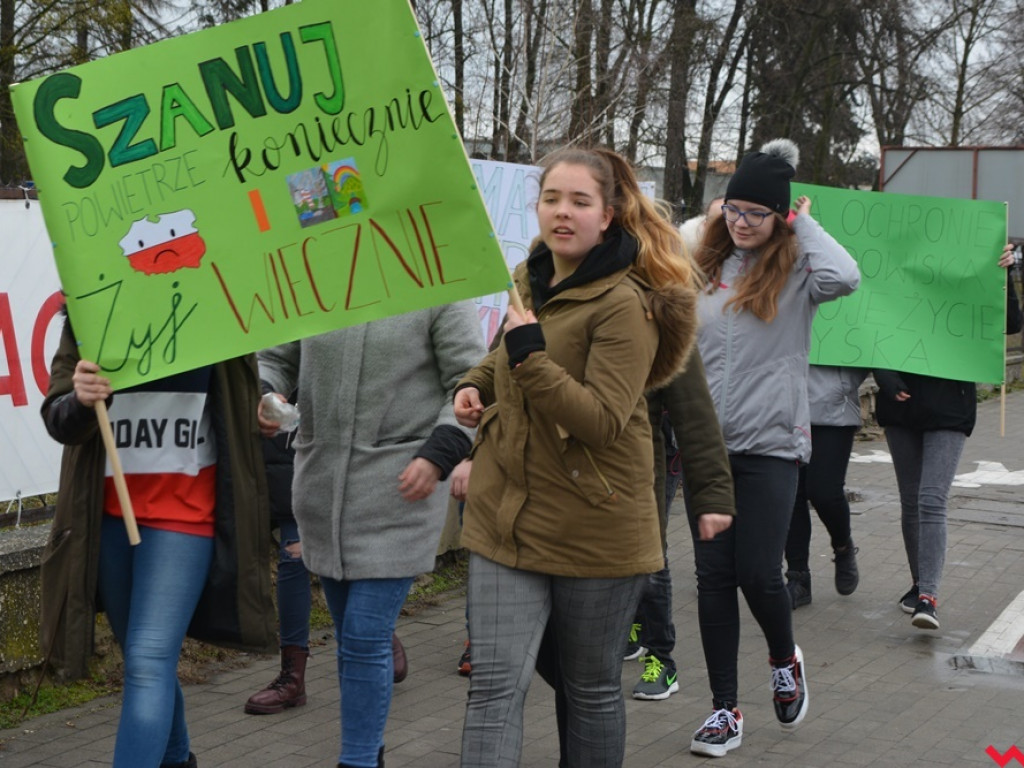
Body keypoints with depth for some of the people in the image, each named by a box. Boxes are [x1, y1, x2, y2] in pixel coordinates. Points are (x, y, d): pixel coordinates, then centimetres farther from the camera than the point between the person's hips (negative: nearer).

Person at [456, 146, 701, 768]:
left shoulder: (625, 303, -15)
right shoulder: (531, 280, 9)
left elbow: (603, 422, -23)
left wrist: (530, 357, -29)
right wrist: (477, 384, 11)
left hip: (594, 529, -6)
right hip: (508, 517, 6)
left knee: (592, 689, 12)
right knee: (497, 686, -3)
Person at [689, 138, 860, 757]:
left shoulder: (795, 271, -4)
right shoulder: (705, 269, 7)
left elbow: (846, 277, -27)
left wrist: (804, 223, -13)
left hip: (771, 445, -4)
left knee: (759, 574, -5)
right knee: (714, 576, 4)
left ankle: (785, 659, 29)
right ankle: (726, 709, 15)